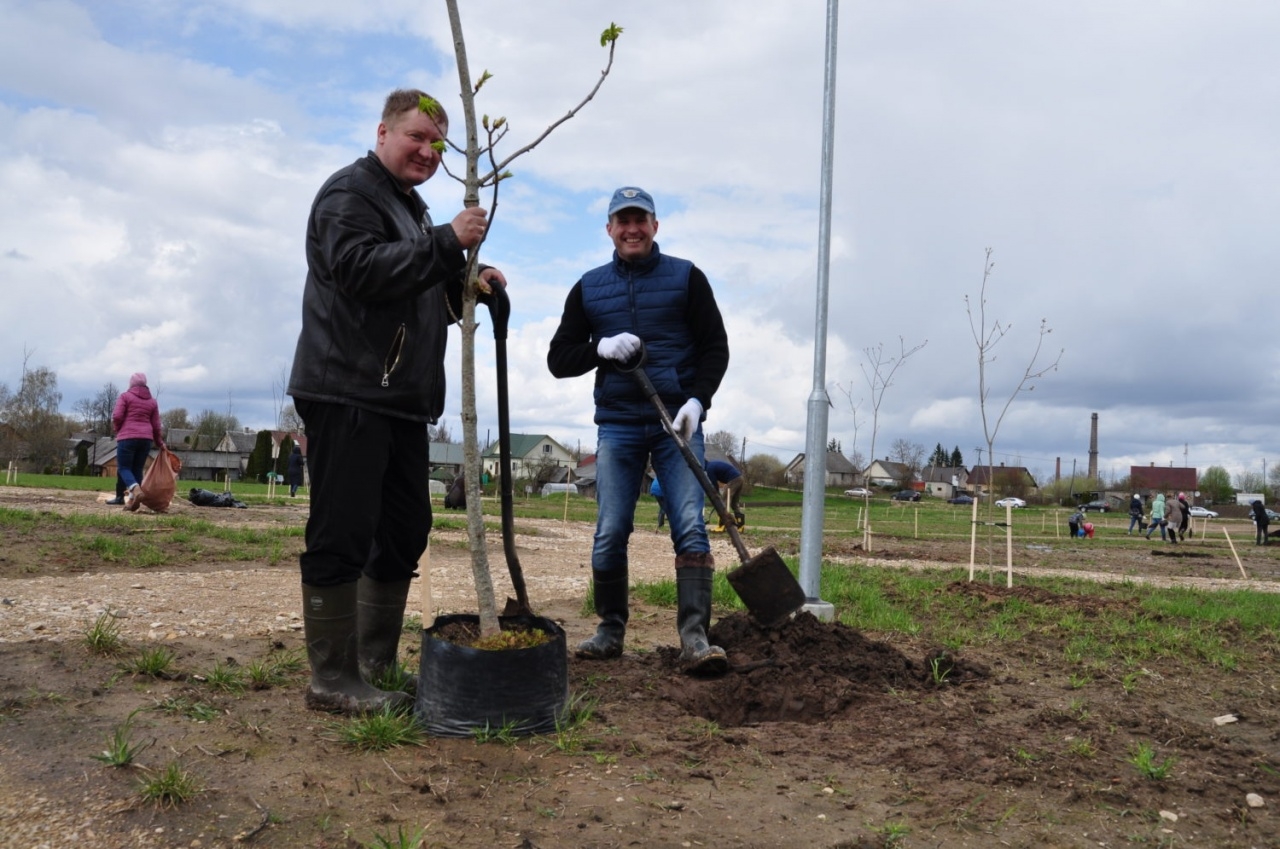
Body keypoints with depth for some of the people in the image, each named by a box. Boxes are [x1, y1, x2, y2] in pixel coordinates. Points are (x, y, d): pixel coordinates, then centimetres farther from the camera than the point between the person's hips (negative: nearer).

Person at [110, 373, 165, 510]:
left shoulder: (125, 396, 3)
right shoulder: (152, 401, 15)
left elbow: (117, 416, -7)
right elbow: (156, 425, 13)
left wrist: (118, 429, 13)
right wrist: (160, 443, 24)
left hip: (128, 437, -4)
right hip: (146, 438, 4)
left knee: (124, 468, -2)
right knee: (137, 470, 8)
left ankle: (135, 489, -30)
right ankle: (133, 499, 0)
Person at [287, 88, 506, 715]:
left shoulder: (412, 207, 26)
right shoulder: (350, 192, -4)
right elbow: (360, 268, -21)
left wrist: (468, 286, 12)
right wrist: (447, 242, -24)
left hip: (402, 400, 10)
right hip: (347, 394, -10)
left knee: (402, 534, 11)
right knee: (342, 537, -7)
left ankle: (378, 668, 21)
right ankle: (332, 679, 1)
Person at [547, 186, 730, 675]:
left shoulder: (686, 278, 6)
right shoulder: (588, 288, 11)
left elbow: (715, 348, 3)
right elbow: (558, 359, 10)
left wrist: (697, 400, -13)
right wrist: (600, 348, -10)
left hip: (678, 422, -2)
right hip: (617, 427, 2)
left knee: (690, 527, -11)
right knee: (610, 533, 1)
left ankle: (695, 638, -13)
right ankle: (611, 630, 15)